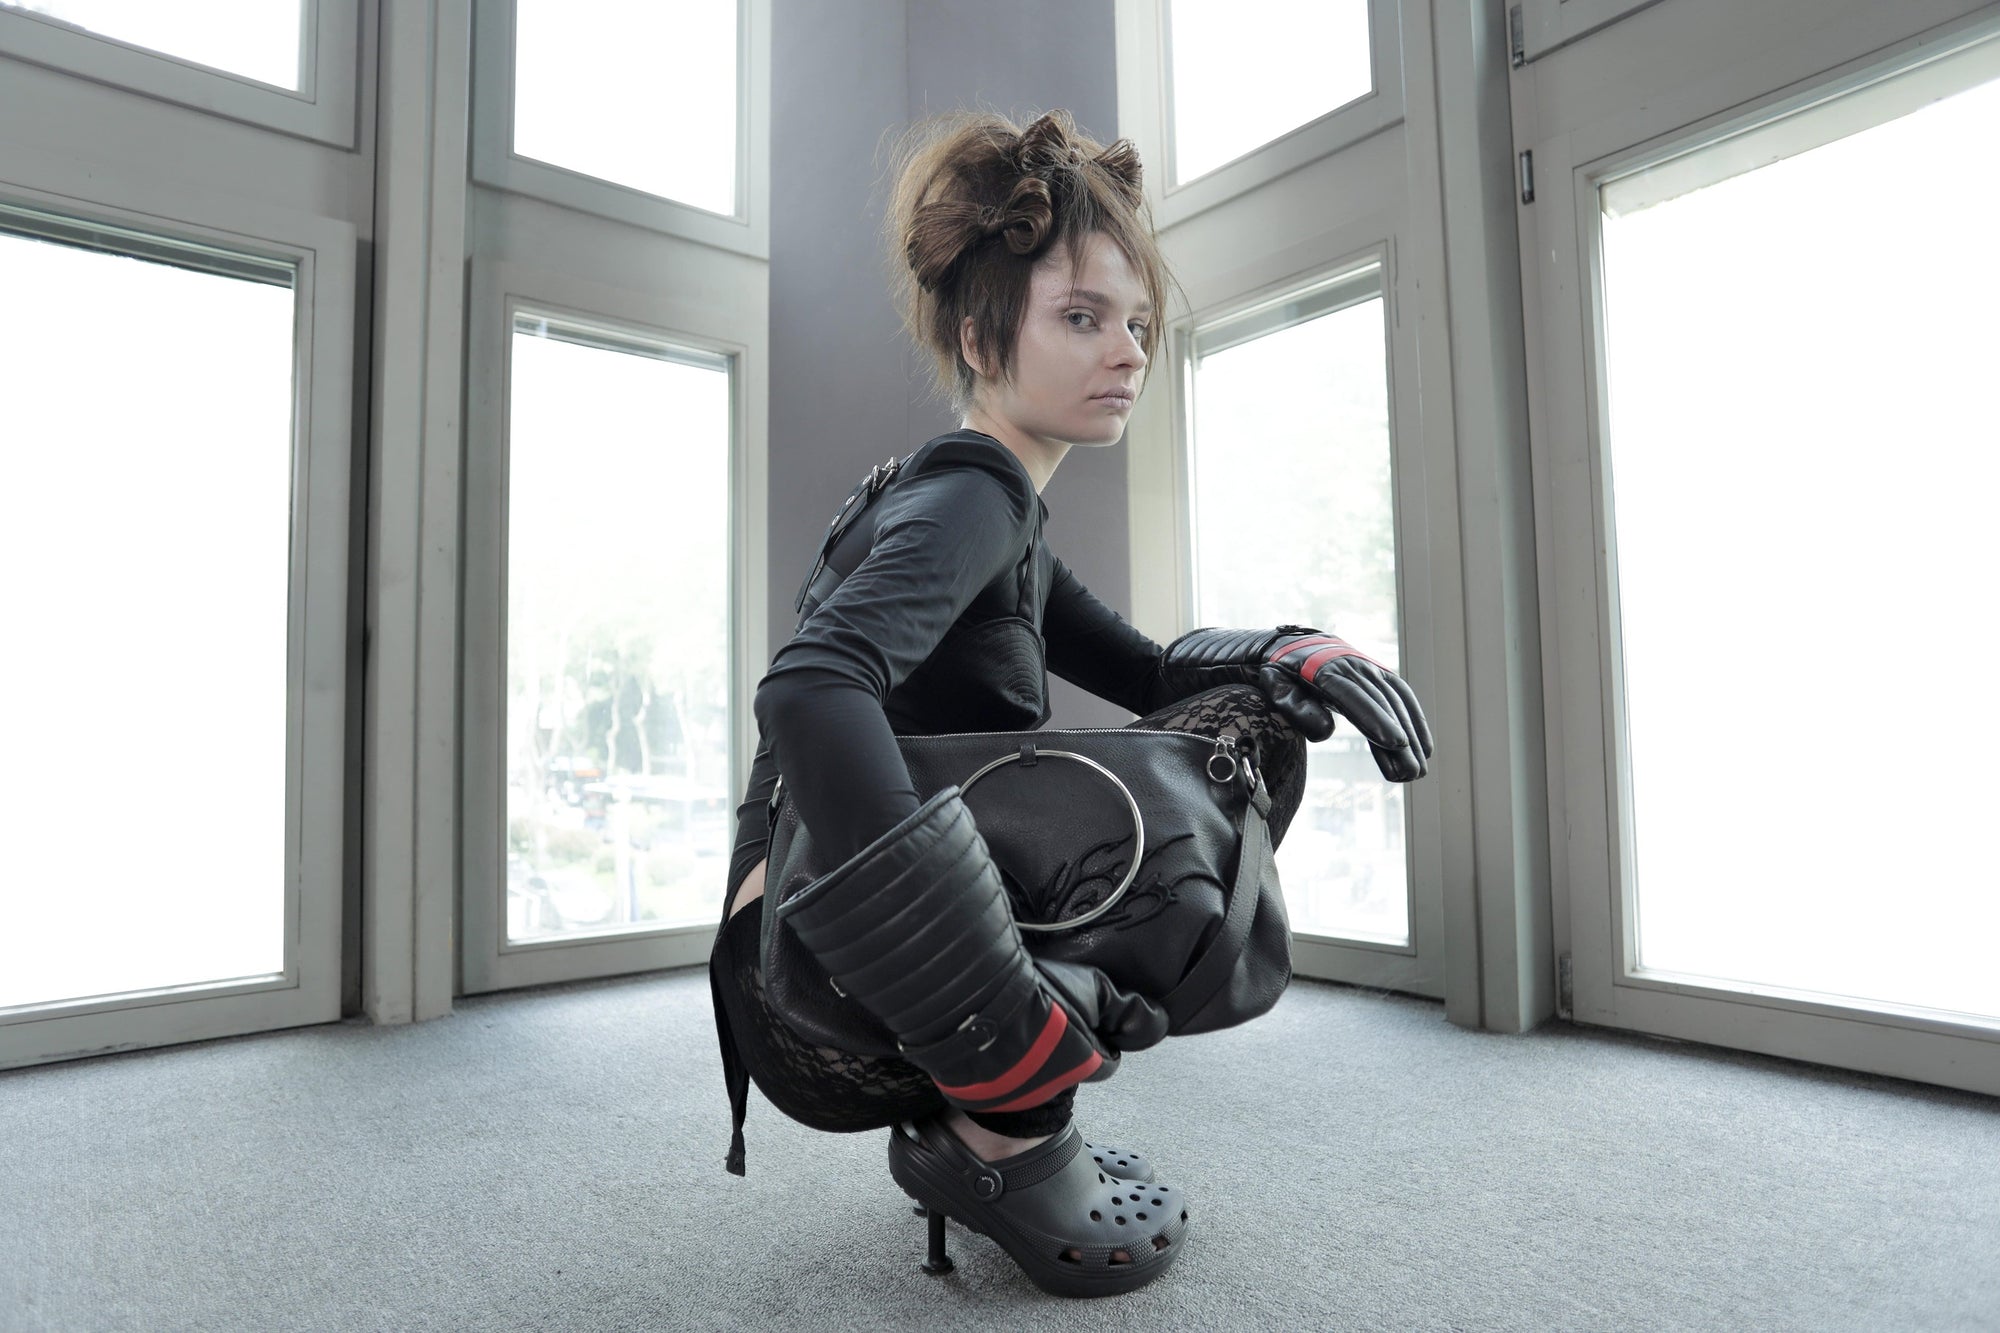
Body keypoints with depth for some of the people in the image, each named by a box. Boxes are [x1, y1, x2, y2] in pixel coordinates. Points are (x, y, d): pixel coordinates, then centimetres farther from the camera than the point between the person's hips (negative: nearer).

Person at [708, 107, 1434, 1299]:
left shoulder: (1001, 511, 14)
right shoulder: (969, 498, -15)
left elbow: (1144, 671, 21)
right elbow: (808, 695, -34)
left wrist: (1302, 653, 2)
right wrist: (1005, 1022, -36)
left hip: (885, 969, 9)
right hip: (828, 1007, -9)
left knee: (1247, 713, 12)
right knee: (1244, 745, -18)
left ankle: (972, 1119, 10)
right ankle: (998, 1143, -5)